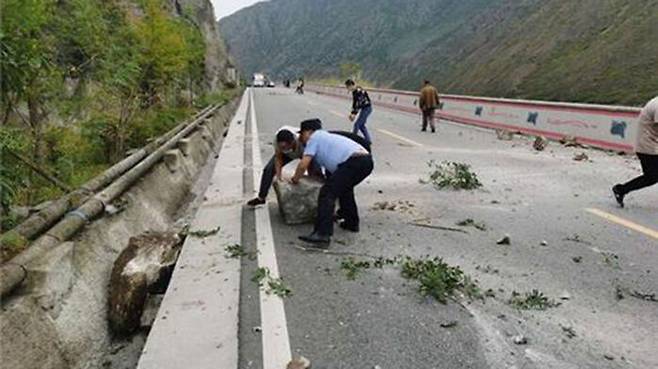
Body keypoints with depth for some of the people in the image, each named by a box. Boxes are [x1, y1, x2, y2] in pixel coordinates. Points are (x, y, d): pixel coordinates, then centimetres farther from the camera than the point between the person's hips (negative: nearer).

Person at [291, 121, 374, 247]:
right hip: (367, 160, 10)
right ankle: (352, 223, 36)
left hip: (353, 162, -9)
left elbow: (303, 165, 3)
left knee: (327, 194, -11)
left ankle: (322, 235, -20)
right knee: (344, 188, 32)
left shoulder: (314, 138, 10)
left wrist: (295, 179, 18)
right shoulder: (325, 136, 36)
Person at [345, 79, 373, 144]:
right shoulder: (354, 92, 8)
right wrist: (352, 113, 11)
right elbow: (354, 103, 14)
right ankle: (368, 140, 17)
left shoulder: (359, 91, -22)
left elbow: (358, 104, -25)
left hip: (367, 108, -10)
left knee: (357, 124, -8)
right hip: (364, 109, 10)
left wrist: (354, 114, -24)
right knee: (361, 125, 12)